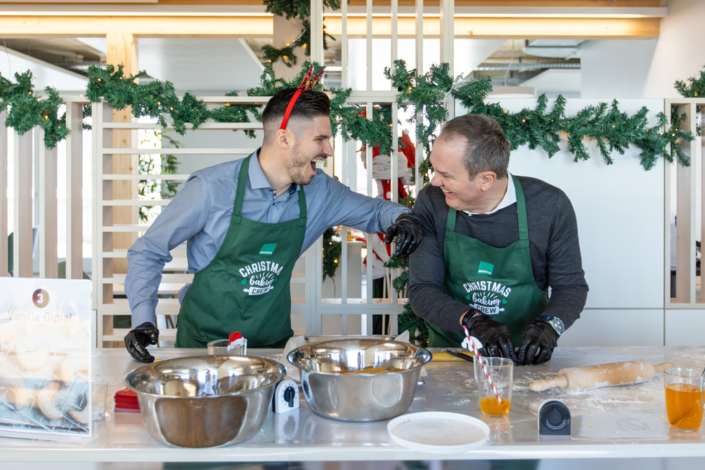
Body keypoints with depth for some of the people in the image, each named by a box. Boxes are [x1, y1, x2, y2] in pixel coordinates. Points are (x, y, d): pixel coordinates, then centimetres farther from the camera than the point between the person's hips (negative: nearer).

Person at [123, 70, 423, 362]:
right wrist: (143, 319, -16)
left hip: (274, 342, 3)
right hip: (204, 343, -3)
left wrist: (400, 218, -5)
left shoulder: (319, 192, -2)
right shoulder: (211, 189, -14)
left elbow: (372, 210, 17)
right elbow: (148, 252, -4)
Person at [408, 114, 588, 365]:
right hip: (451, 356, 0)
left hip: (524, 356, 0)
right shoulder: (431, 203, -8)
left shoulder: (550, 205, -11)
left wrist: (548, 325, -23)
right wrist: (472, 321, -26)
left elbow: (571, 285, -2)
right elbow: (421, 290, -8)